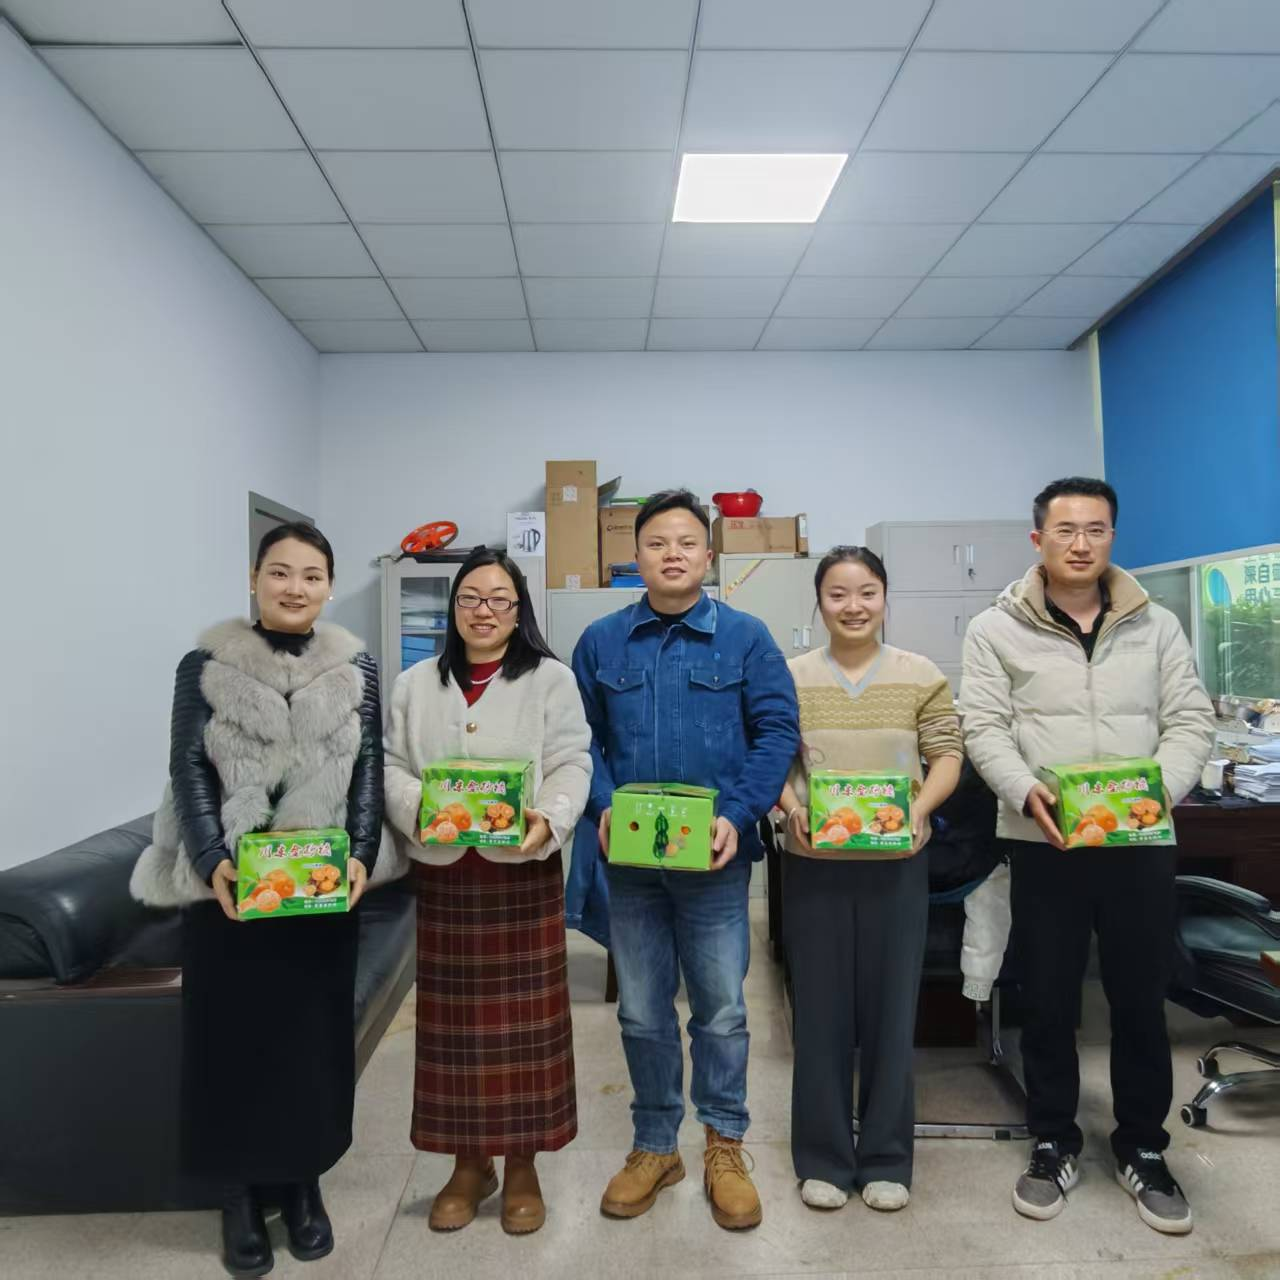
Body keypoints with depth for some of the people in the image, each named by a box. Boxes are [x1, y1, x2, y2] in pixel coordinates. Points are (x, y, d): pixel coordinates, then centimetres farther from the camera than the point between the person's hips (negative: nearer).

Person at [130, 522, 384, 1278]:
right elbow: (189, 770, -4)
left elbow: (368, 771, 1)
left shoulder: (357, 668, 2)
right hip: (228, 883, -1)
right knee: (234, 1032, 8)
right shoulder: (206, 665, -1)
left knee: (315, 1032, 11)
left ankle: (304, 1182, 32)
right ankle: (243, 1191, 30)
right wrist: (213, 862, -17)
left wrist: (361, 856, -11)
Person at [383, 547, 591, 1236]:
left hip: (524, 870, -2)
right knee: (454, 1019, 11)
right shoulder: (415, 684, 9)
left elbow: (572, 765, -6)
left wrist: (549, 820, -24)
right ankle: (469, 1162, 30)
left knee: (522, 1019, 6)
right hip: (443, 872, 3)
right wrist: (416, 812, -14)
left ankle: (521, 1165, 26)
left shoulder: (551, 679, 0)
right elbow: (392, 766, 6)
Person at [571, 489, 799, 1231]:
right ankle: (655, 1146, 34)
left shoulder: (746, 637, -2)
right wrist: (603, 809, -12)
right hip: (630, 857, 2)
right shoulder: (601, 642, 4)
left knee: (721, 1008, 10)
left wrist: (738, 817, -16)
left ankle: (726, 1149, 31)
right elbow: (582, 739, 5)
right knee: (642, 1011, 14)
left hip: (715, 856, -2)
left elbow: (777, 731, -5)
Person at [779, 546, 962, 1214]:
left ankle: (886, 1159, 28)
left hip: (896, 862, 1)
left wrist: (920, 810, -15)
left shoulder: (922, 676, 2)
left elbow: (946, 757, 2)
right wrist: (790, 806, -16)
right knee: (821, 1008, 9)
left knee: (892, 1007, 10)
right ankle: (823, 1157, 26)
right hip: (815, 862, 0)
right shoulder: (792, 677, 1)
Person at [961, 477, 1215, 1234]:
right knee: (1049, 1002, 10)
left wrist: (1157, 789, -15)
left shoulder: (1157, 627, 8)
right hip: (1044, 843, -2)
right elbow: (985, 729, -5)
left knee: (1141, 1000, 12)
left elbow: (1191, 721, 4)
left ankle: (1143, 1148, 32)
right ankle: (1055, 1144, 28)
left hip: (1140, 841, 2)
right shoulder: (997, 630, 0)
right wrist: (1027, 793, -22)